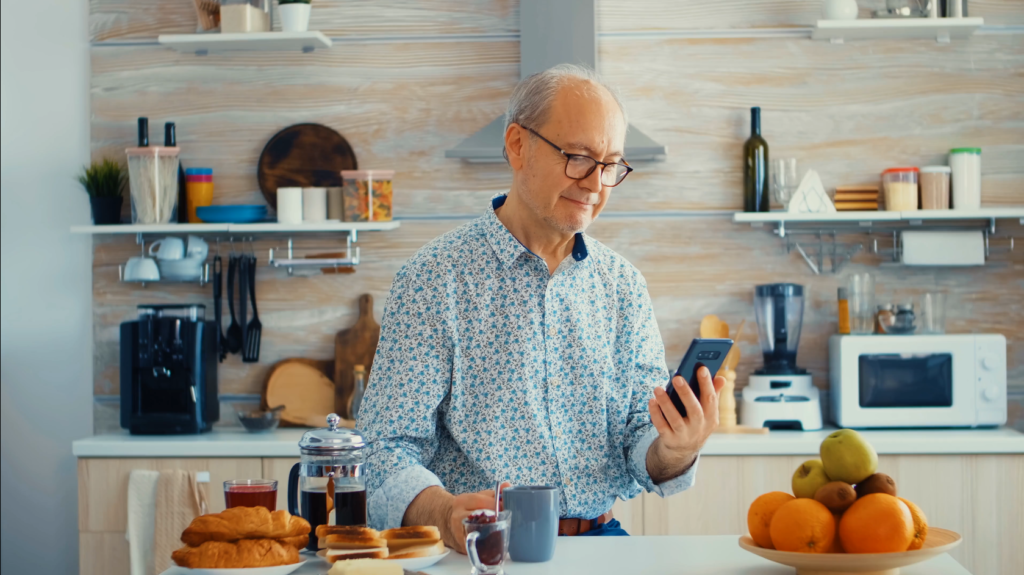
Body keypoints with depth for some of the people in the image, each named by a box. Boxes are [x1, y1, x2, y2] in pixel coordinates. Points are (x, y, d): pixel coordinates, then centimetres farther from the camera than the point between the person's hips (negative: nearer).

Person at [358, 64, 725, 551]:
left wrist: (674, 451, -14)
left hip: (599, 541, 4)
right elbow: (389, 449, -7)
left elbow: (640, 435, 10)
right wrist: (442, 510, -29)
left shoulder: (624, 285, 12)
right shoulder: (432, 279, -3)